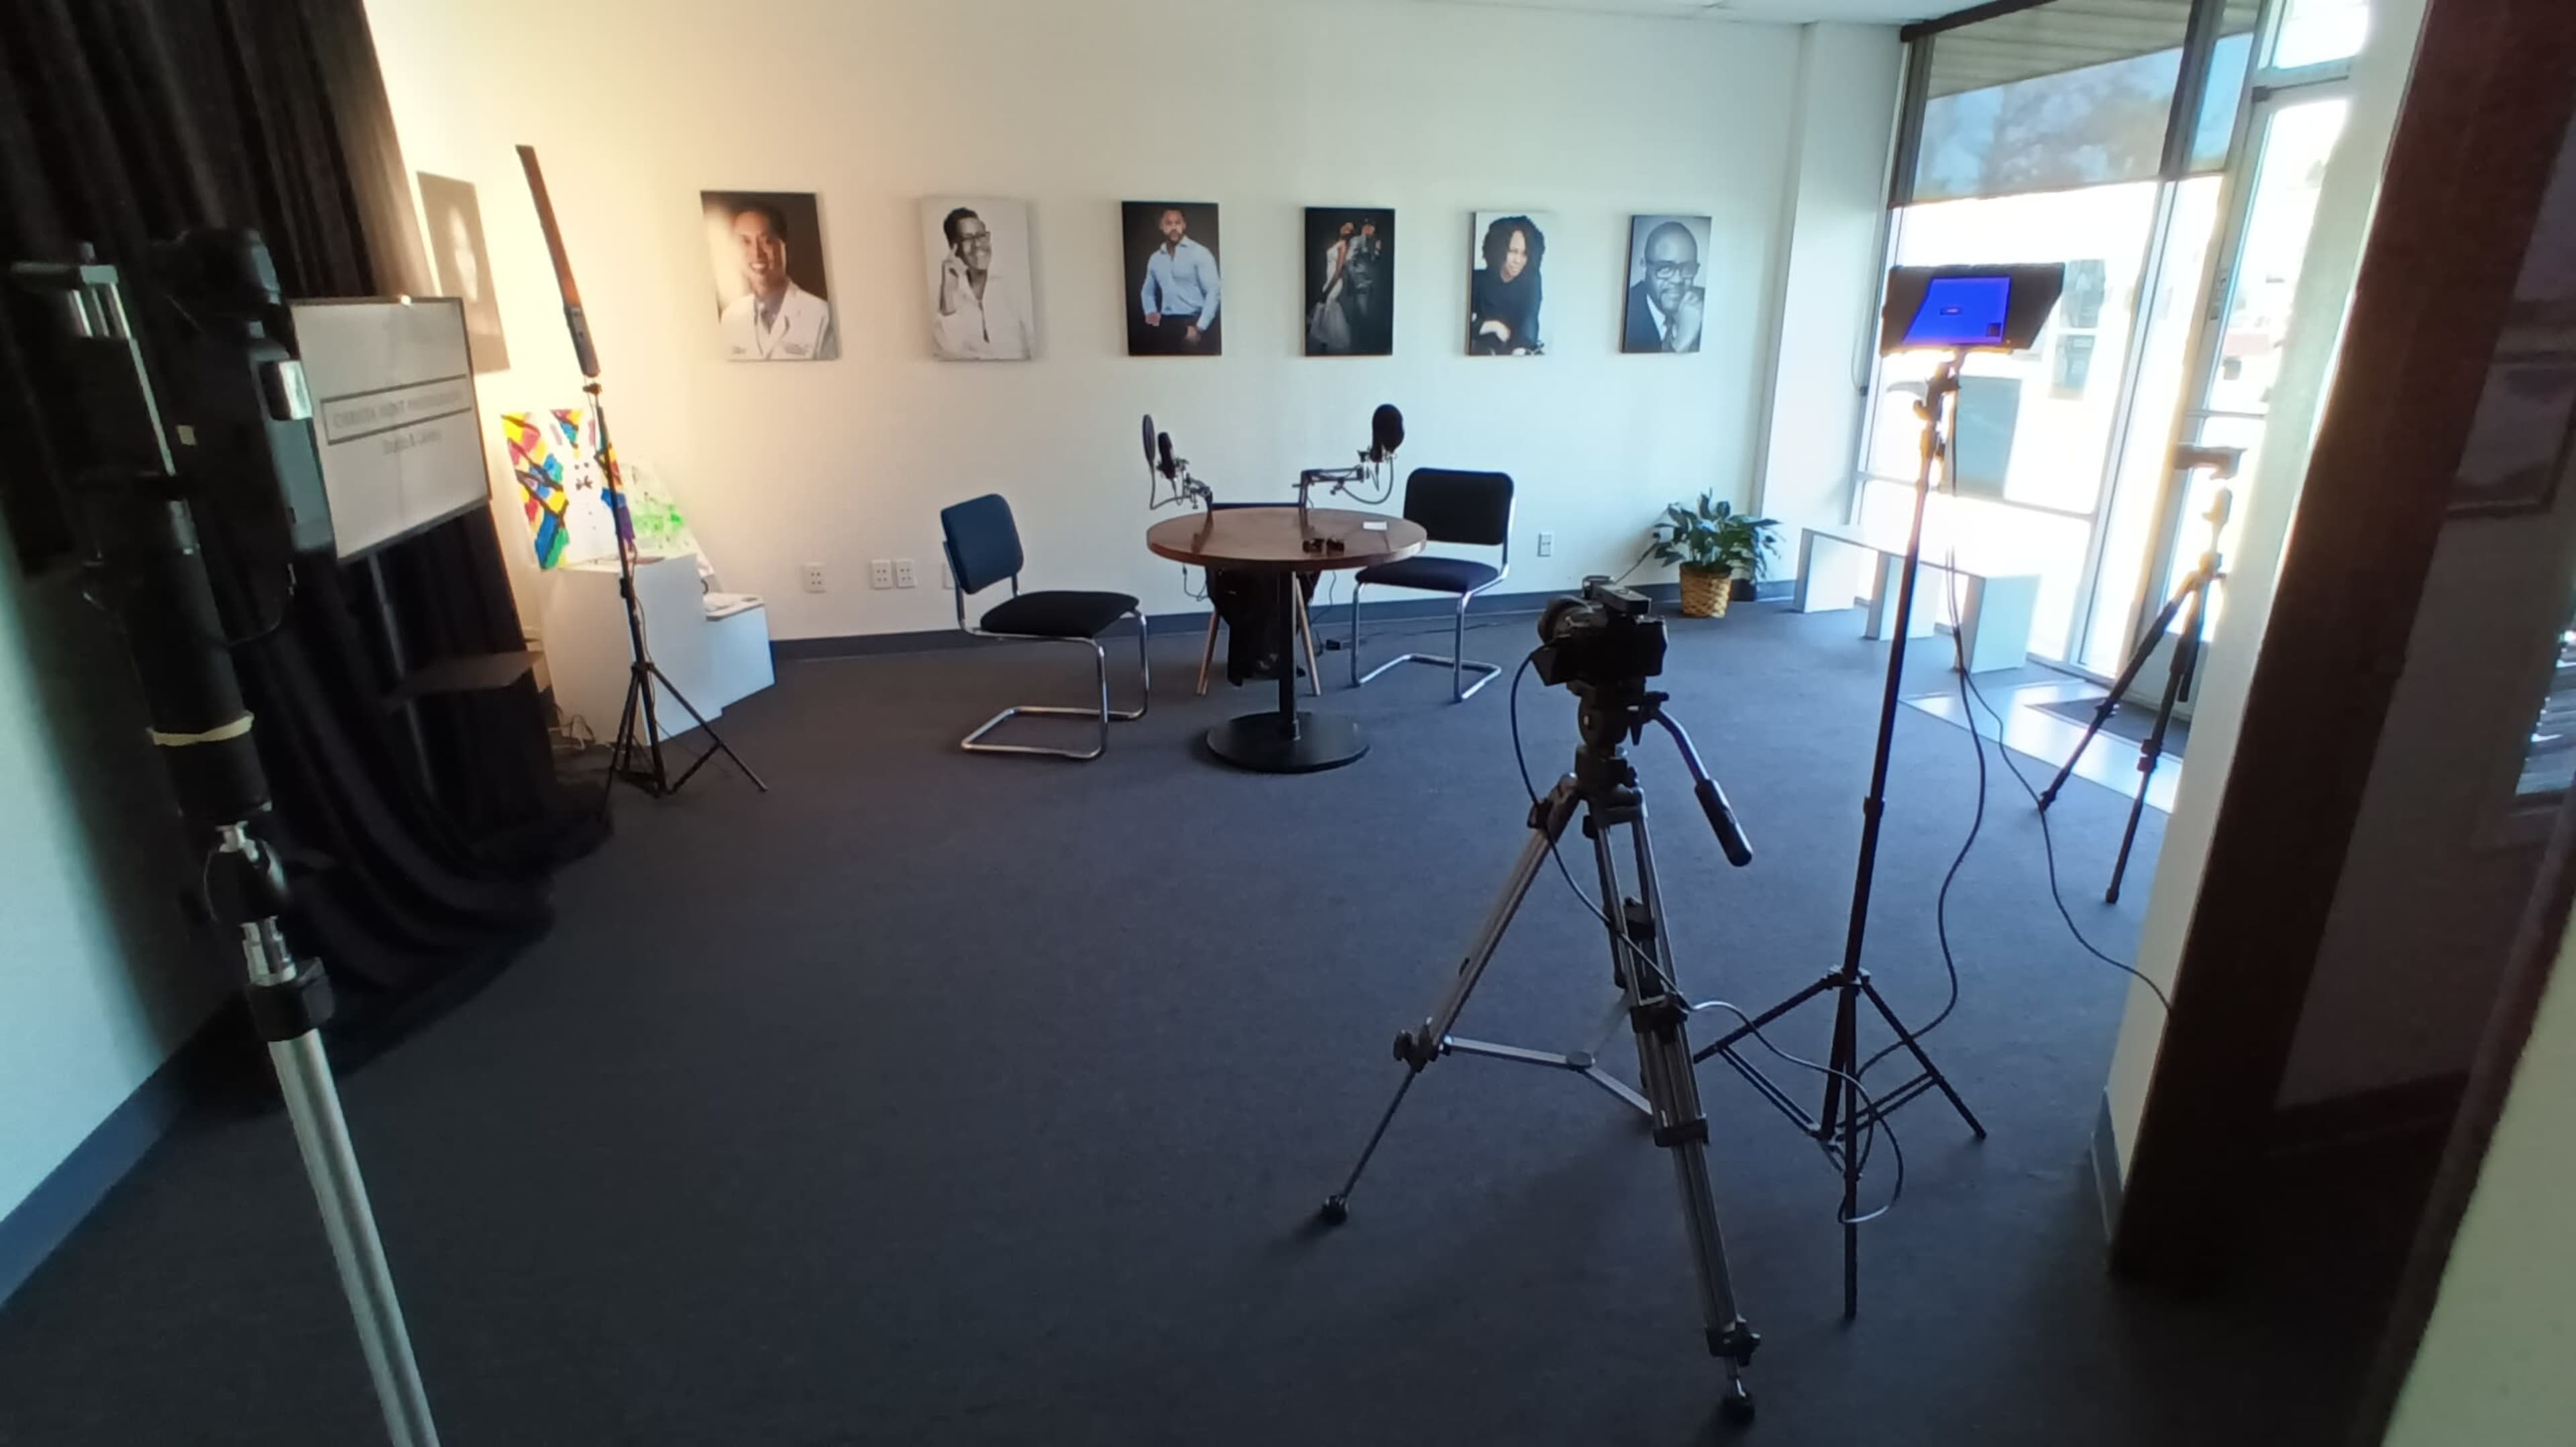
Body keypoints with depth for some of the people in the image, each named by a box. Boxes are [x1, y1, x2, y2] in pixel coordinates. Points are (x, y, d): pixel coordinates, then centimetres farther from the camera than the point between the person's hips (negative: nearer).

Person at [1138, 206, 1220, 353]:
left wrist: (1199, 327, -15)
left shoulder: (1200, 253, -2)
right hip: (1166, 325, 4)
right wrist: (1151, 312, 8)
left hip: (1193, 323, -4)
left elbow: (1213, 292, -8)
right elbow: (1148, 291, 28)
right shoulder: (1155, 259, 13)